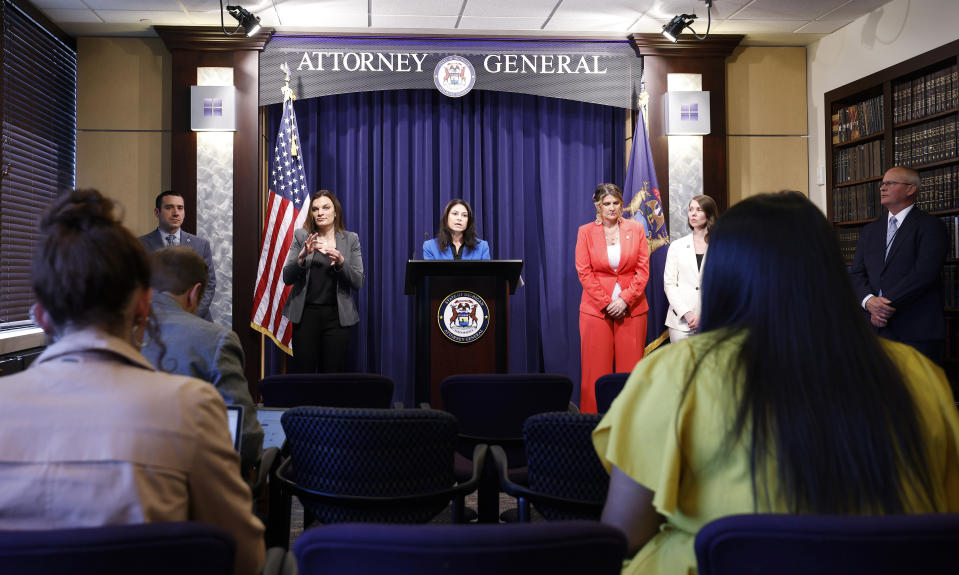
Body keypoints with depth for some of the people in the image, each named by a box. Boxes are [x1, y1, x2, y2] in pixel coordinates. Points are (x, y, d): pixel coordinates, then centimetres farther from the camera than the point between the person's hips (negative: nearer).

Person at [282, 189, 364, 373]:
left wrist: (341, 262, -16)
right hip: (305, 314, 0)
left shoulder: (350, 239, 7)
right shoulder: (301, 236, 6)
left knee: (333, 375, 1)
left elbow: (358, 283, 1)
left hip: (336, 316, 0)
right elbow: (287, 278, 1)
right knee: (303, 372, 0)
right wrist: (302, 257, -16)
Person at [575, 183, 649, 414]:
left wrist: (625, 299, -9)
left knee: (631, 369, 1)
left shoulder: (636, 229, 8)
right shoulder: (585, 232, 5)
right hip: (596, 309, -1)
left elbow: (643, 269, 3)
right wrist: (606, 303, -8)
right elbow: (584, 272, 0)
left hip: (632, 308, 1)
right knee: (596, 370, -1)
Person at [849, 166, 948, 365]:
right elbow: (857, 273, 11)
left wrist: (886, 305, -14)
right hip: (876, 328, 5)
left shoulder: (930, 226, 1)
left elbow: (924, 273, -12)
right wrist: (869, 300, -10)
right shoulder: (870, 230, 19)